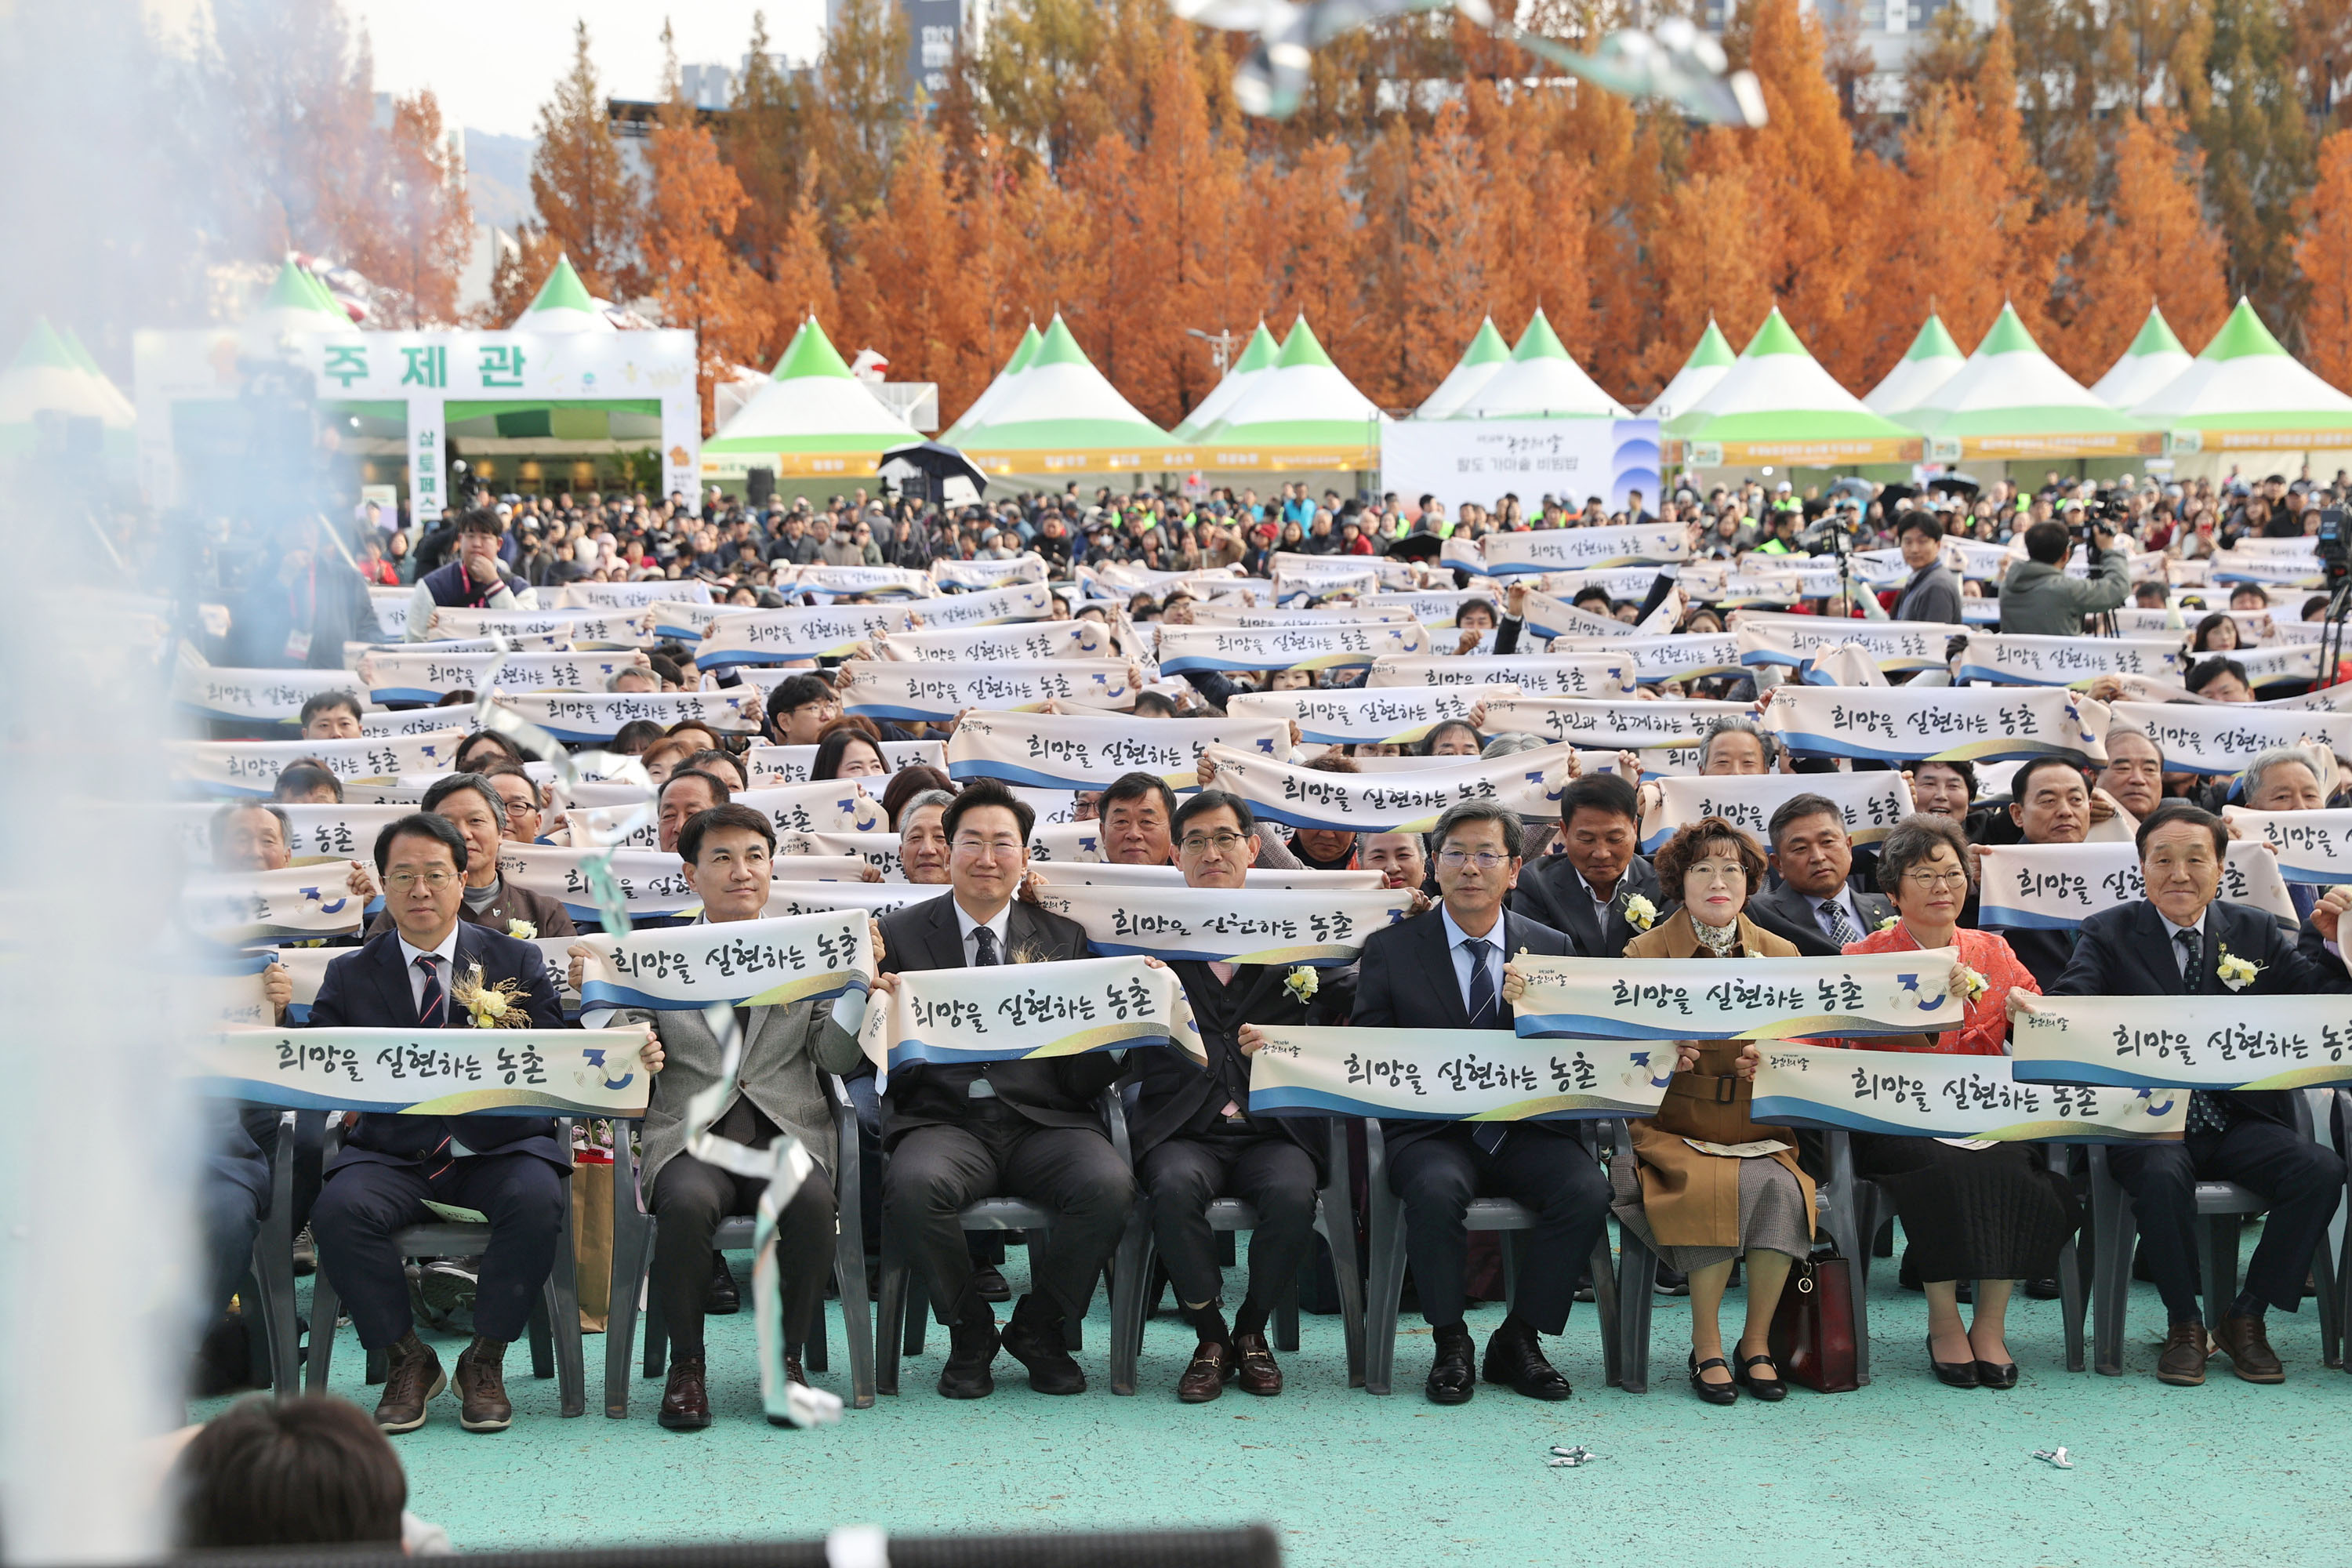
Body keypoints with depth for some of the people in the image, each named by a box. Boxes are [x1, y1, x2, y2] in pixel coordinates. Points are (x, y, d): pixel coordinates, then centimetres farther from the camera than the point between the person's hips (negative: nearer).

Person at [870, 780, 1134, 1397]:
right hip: (943, 1120, -1)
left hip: (1043, 1120, 1)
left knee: (1109, 1184, -30)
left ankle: (1037, 1330, -2)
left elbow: (1086, 1079, 8)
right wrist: (874, 1005, -16)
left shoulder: (1065, 938, 14)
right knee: (914, 1184, -35)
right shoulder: (901, 935, 10)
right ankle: (969, 1334, -6)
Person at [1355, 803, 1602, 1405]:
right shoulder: (1389, 949, 5)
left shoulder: (1552, 949, 11)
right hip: (1432, 1130, -2)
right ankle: (1450, 1348, -14)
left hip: (1527, 1129, 2)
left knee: (1587, 1190, -27)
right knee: (1435, 1189, -34)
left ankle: (1519, 1342, -9)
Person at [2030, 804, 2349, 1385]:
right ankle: (2184, 1325, -12)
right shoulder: (2108, 934, 4)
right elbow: (2072, 1002, -14)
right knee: (2163, 1177, -36)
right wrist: (2036, 1013, -36)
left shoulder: (2255, 931, 11)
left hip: (2242, 1121, 3)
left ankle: (2247, 1317, -7)